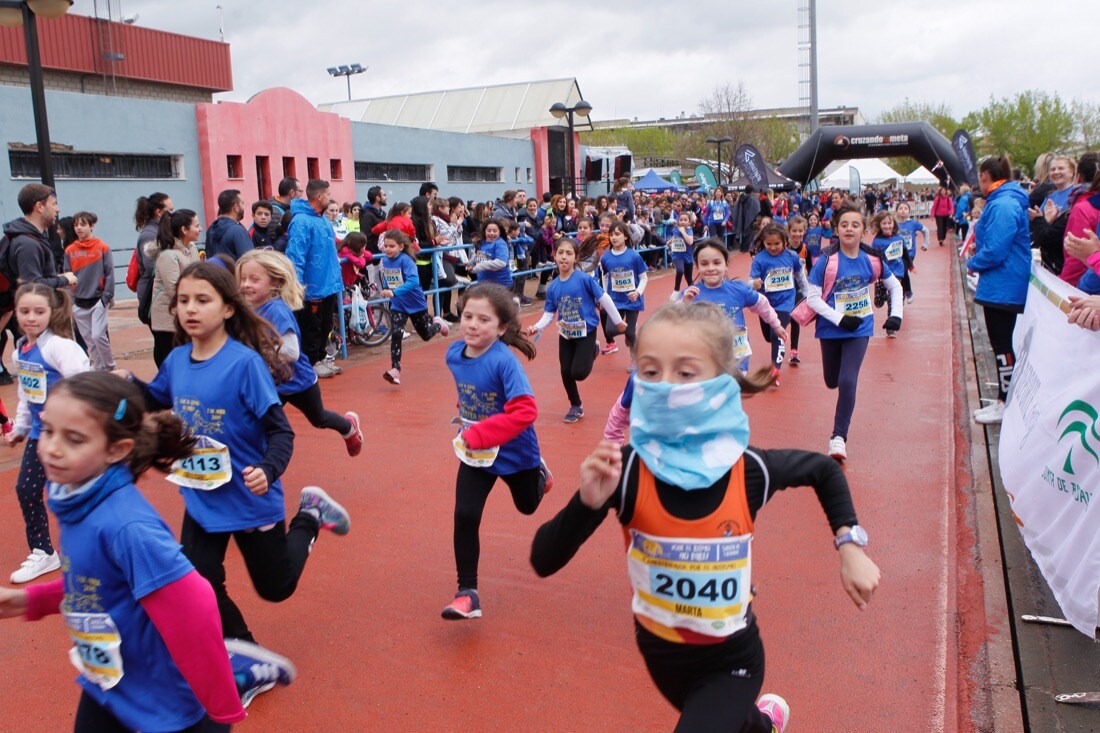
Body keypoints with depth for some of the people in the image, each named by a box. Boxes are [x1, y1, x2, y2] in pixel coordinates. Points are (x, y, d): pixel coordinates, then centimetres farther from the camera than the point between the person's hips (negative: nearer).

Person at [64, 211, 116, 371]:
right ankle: (101, 370, 17)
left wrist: (107, 297, -9)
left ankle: (110, 367, 7)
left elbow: (110, 274, -4)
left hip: (98, 300, -4)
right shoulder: (70, 250, 4)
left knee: (98, 335, -12)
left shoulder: (102, 248, -4)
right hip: (78, 303, 4)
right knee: (88, 339, 7)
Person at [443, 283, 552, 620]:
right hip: (475, 453, 4)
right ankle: (467, 593, 4)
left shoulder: (504, 361, -29)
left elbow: (525, 411, -36)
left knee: (527, 505, 24)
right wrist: (466, 424, 6)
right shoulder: (454, 354, -10)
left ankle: (540, 473, 59)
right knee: (465, 517, -9)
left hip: (514, 452, -3)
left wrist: (478, 434, -36)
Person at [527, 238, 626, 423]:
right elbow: (549, 313, 0)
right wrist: (537, 327, -19)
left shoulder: (584, 279, -18)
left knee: (578, 373, -10)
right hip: (566, 334, 4)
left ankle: (593, 351, 22)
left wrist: (618, 321, -2)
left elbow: (604, 299, -9)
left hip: (586, 332, -4)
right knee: (566, 373, 5)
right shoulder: (552, 287, -5)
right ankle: (576, 406, 27)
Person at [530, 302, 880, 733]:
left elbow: (824, 470, 2)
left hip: (730, 663, -2)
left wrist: (850, 546, -6)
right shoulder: (626, 470, -24)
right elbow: (543, 562, -27)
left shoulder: (749, 469, -21)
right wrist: (587, 503, -43)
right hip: (659, 655, 2)